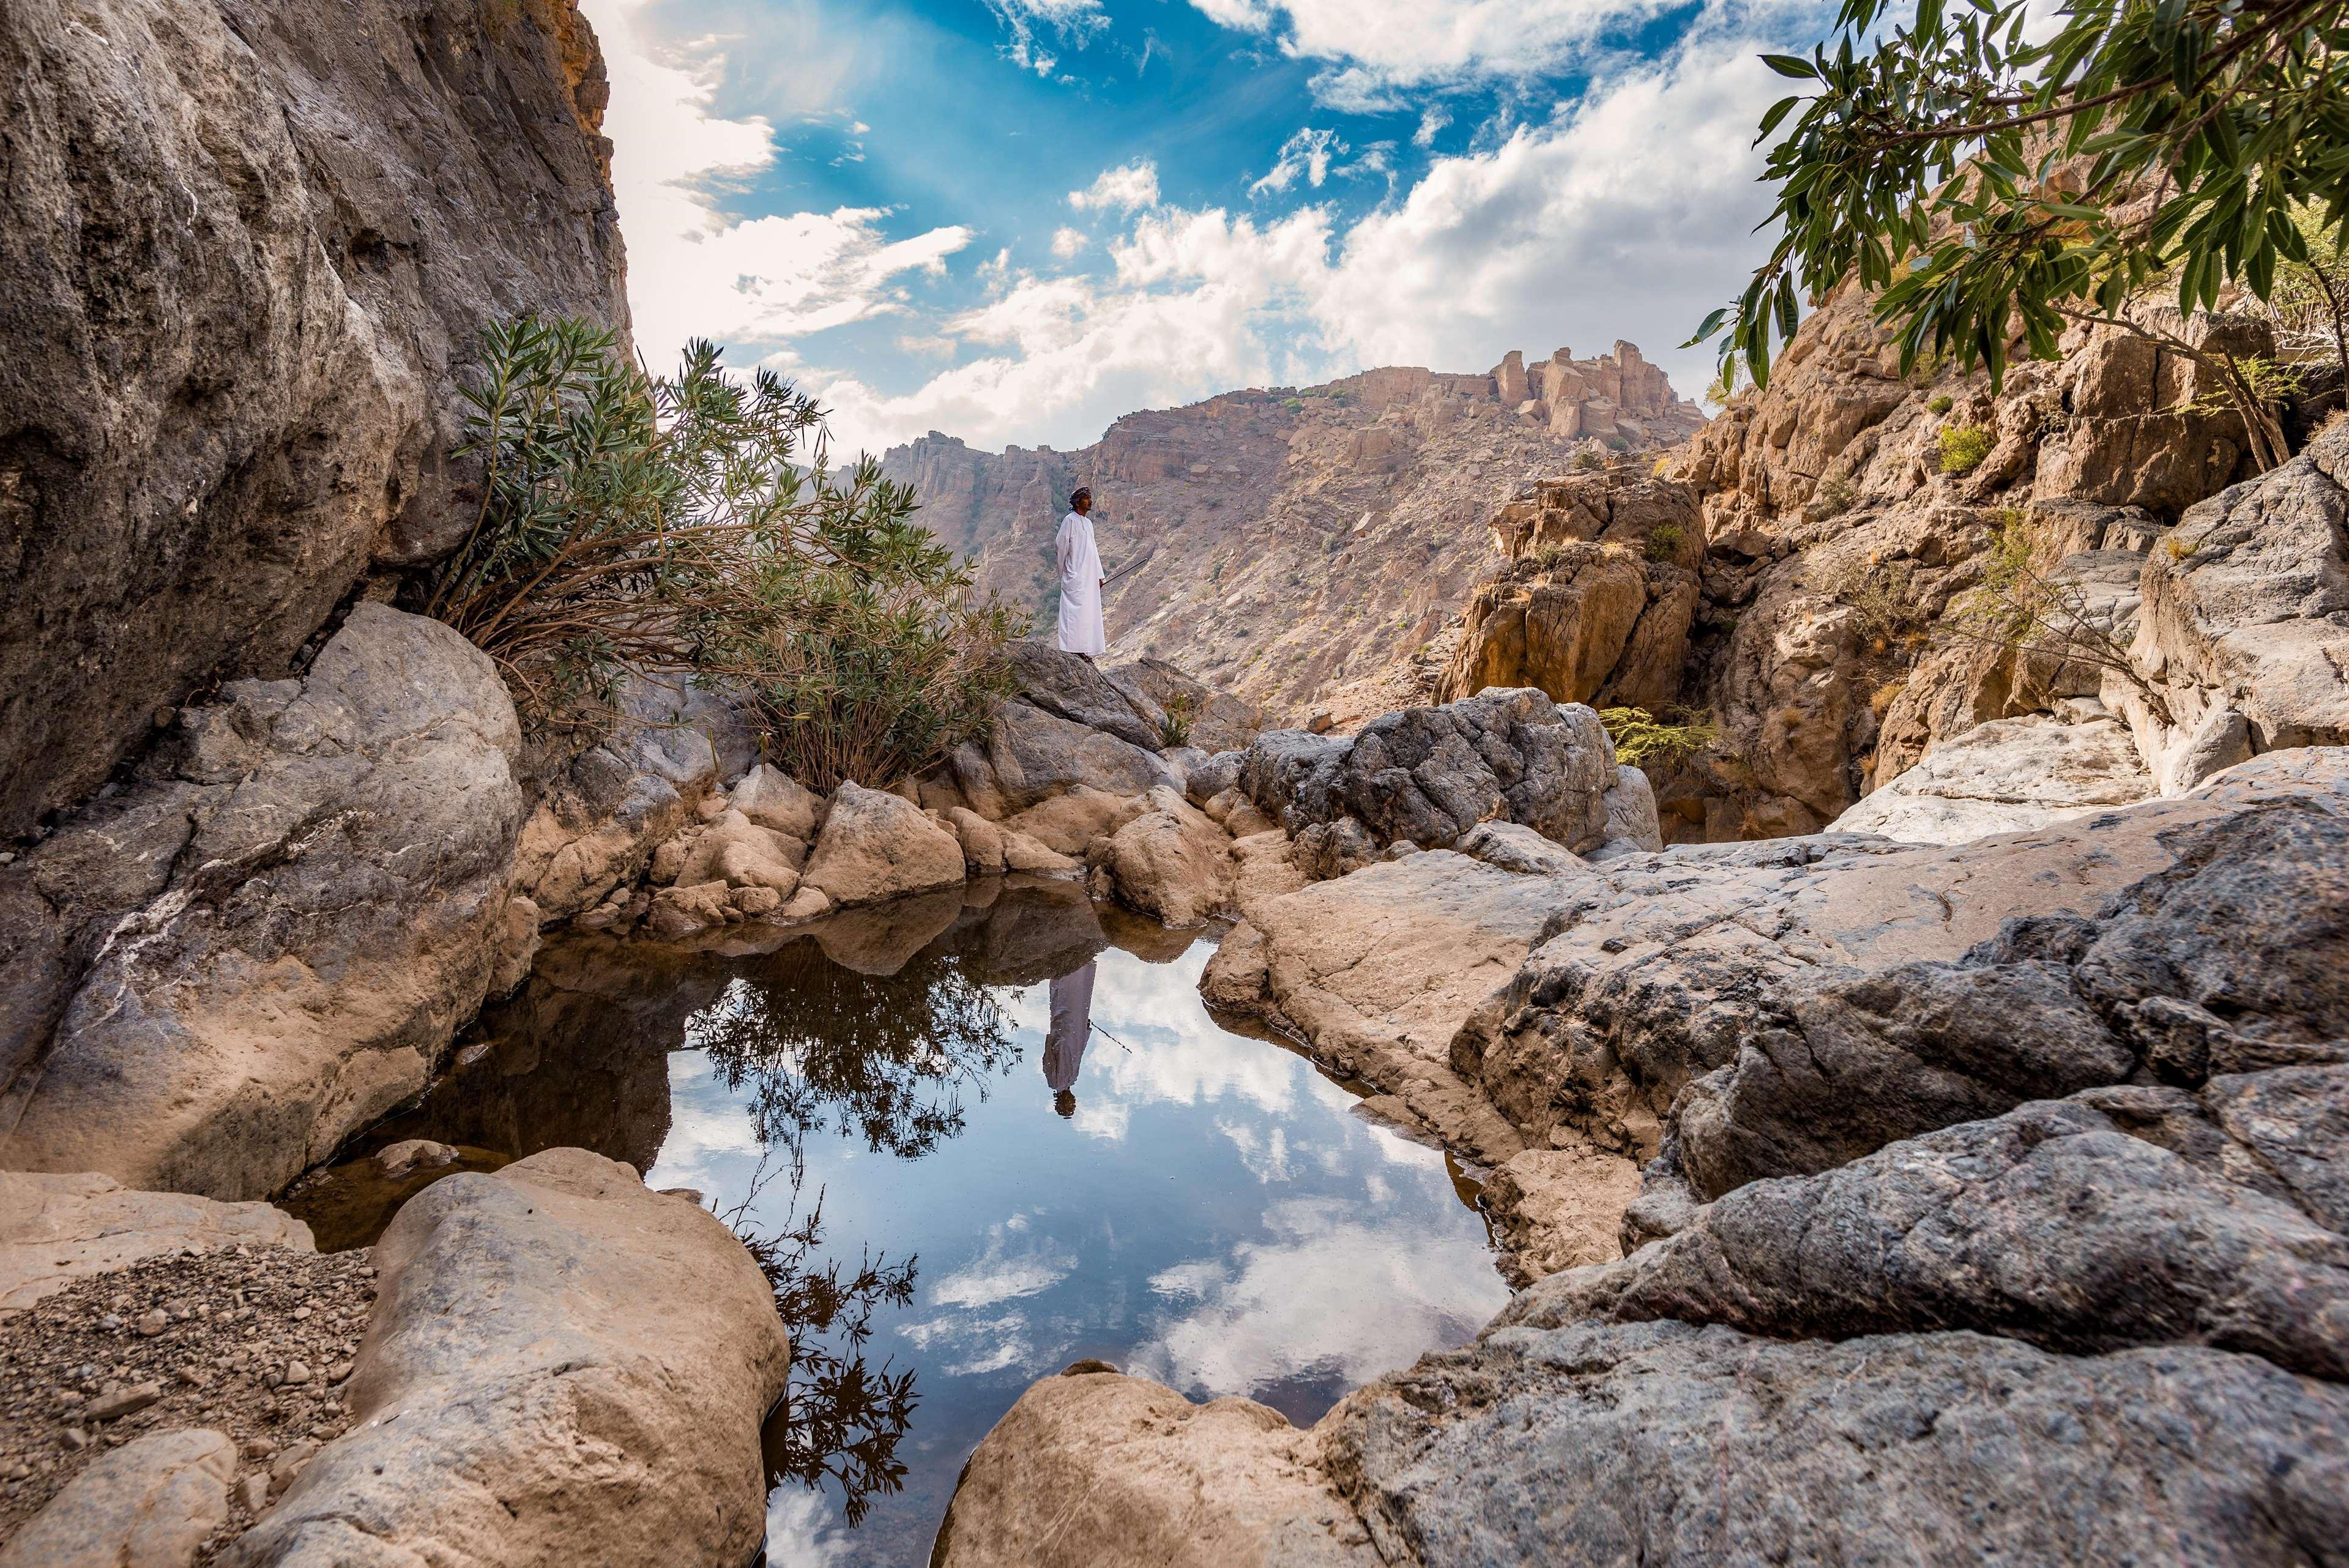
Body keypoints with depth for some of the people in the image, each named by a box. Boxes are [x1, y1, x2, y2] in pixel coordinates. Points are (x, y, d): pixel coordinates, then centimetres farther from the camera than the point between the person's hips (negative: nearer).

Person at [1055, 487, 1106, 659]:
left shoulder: (1088, 523, 18)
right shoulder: (1070, 521, -6)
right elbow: (1061, 547, -5)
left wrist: (1099, 574, 16)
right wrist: (1063, 573, 3)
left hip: (1090, 578, 8)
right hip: (1075, 577, -8)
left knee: (1089, 612, 6)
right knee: (1076, 611, -12)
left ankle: (1085, 651, 8)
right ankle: (1073, 651, -13)